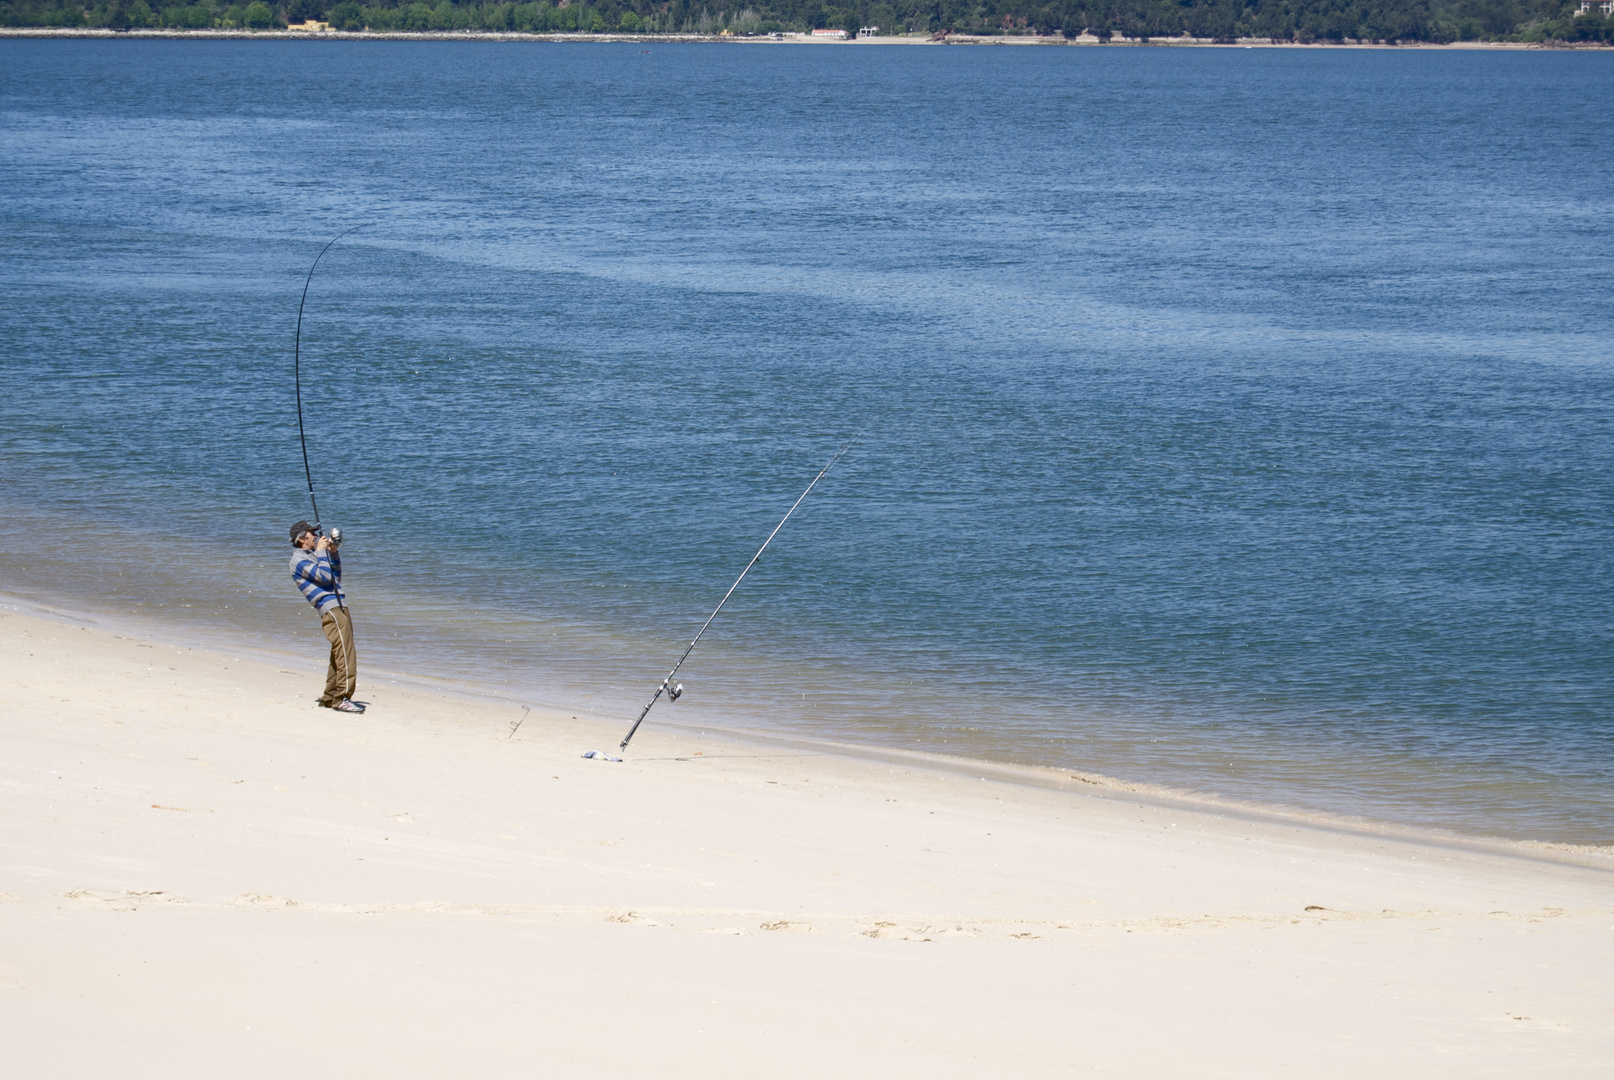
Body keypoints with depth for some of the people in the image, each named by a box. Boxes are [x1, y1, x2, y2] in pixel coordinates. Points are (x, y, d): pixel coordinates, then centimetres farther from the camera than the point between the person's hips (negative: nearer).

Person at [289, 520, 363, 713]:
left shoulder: (311, 556, 24)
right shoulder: (299, 560, -5)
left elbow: (335, 575, 30)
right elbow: (325, 576, -16)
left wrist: (334, 553, 19)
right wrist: (321, 552, -7)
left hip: (339, 606, 10)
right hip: (330, 608, -10)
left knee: (340, 654, 11)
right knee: (345, 653, -16)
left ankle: (330, 697, 16)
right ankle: (342, 699, -20)